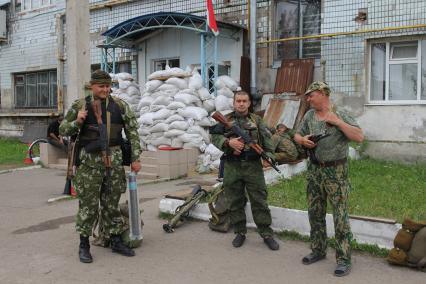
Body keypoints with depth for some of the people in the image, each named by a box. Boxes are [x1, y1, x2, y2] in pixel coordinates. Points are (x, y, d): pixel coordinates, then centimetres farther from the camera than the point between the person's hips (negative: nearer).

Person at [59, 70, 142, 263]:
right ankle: (84, 245, 16)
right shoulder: (80, 105, 0)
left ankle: (116, 241, 24)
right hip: (89, 161, -2)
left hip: (114, 160, 2)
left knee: (112, 203, 12)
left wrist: (135, 158, 0)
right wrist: (77, 122, -15)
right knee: (88, 204, 2)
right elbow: (63, 130, 5)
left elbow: (132, 132, 5)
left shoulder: (120, 106, 4)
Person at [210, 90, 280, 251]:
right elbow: (214, 137, 1)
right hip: (232, 167, 1)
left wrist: (268, 155, -14)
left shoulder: (257, 120, 9)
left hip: (253, 166, -1)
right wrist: (228, 142, -16)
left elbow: (267, 140, 3)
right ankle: (240, 233, 21)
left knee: (259, 201, 2)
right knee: (235, 202, 8)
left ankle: (266, 234, 10)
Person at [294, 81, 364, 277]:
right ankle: (318, 250, 29)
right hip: (314, 169, 6)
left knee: (340, 216, -4)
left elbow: (359, 137, -18)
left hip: (336, 171, -6)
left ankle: (344, 259, 5)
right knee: (315, 213, 14)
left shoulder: (340, 115, -9)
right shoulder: (309, 115, 7)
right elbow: (297, 135, 17)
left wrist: (337, 122, -22)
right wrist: (303, 140, -5)